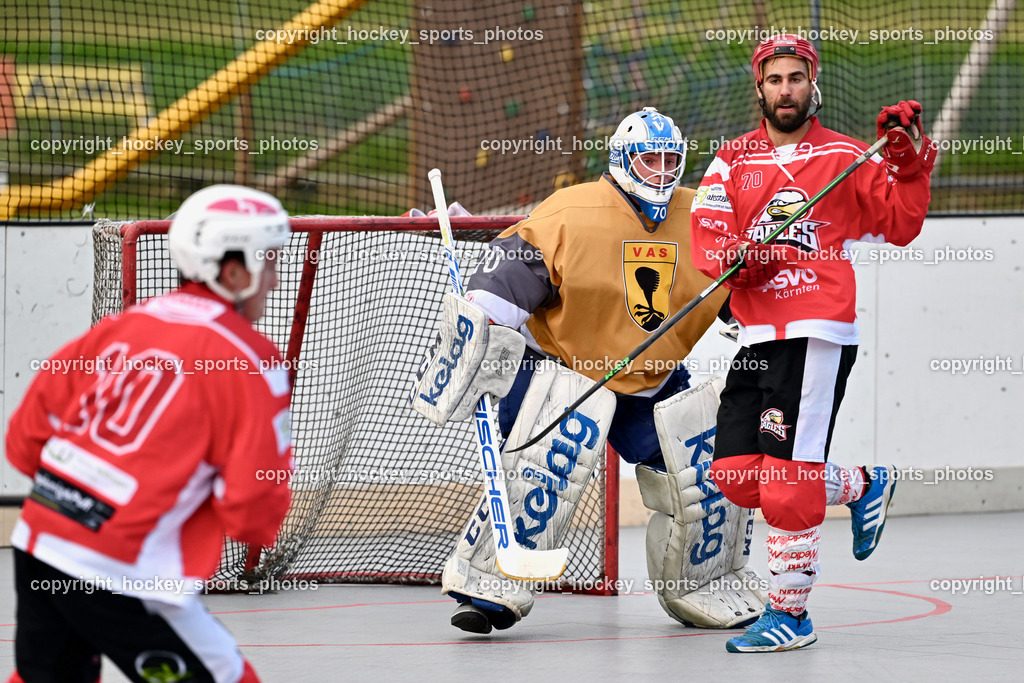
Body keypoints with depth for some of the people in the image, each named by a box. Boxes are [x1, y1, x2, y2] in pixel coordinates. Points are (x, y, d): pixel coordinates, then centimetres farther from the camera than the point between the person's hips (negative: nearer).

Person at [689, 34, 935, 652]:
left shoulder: (845, 157, 5)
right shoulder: (733, 161, 14)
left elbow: (900, 226, 3)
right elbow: (706, 237, 5)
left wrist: (909, 164, -10)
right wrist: (734, 256, -17)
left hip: (817, 333, -5)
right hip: (756, 335, 5)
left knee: (787, 483, -12)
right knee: (737, 476, 4)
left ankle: (791, 613, -3)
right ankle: (863, 486, 25)